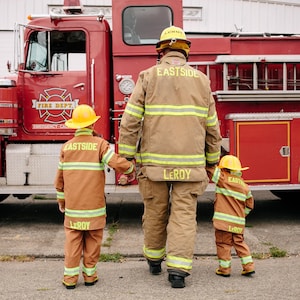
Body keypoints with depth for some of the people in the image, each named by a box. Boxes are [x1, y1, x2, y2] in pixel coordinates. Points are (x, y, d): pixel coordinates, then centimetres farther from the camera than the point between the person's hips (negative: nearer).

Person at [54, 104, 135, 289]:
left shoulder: (66, 147, 4)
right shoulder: (100, 144, -6)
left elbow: (60, 177, 9)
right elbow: (118, 163, -17)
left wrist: (61, 200, 21)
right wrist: (131, 169, 4)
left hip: (73, 205, 2)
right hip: (94, 204, -2)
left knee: (73, 239, 7)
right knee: (92, 240, 9)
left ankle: (70, 277, 9)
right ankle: (89, 275, 17)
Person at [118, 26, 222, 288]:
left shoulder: (149, 76, 0)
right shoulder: (201, 80, 6)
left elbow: (130, 121, -6)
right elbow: (212, 127, 9)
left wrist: (126, 158, -1)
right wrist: (212, 161, 19)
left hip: (155, 162, 0)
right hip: (190, 163, 1)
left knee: (155, 212, 14)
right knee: (184, 214, 4)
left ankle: (154, 260, 31)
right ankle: (178, 270, 0)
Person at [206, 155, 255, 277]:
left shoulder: (222, 178, -8)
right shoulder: (245, 186, 8)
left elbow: (209, 168, -6)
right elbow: (249, 204, 14)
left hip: (223, 220, -5)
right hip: (238, 223, 5)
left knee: (223, 243, 5)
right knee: (239, 243, 16)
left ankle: (224, 268, 10)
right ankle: (248, 266, 13)